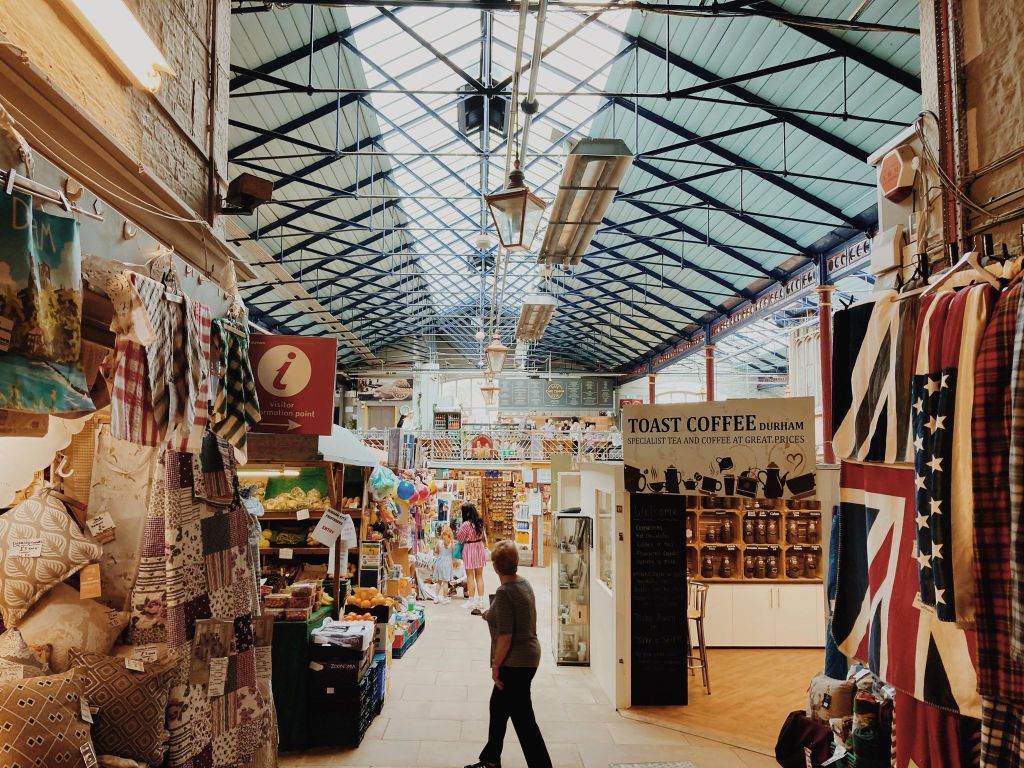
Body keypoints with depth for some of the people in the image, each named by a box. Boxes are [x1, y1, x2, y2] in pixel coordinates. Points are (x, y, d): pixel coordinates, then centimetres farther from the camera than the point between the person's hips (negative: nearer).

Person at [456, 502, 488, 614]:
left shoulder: (466, 524, -20)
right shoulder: (480, 522, 0)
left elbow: (459, 538, -9)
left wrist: (459, 528, 2)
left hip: (469, 549, -6)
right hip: (479, 547, 6)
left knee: (470, 576, 4)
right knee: (479, 576, 13)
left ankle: (472, 600, 8)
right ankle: (480, 600, 16)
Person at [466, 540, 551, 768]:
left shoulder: (504, 592, -23)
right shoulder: (524, 583, 2)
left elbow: (505, 636, -23)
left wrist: (496, 666, -13)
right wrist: (491, 615, 22)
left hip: (515, 662, -10)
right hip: (528, 656, 10)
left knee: (522, 717, 1)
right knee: (498, 706, 24)